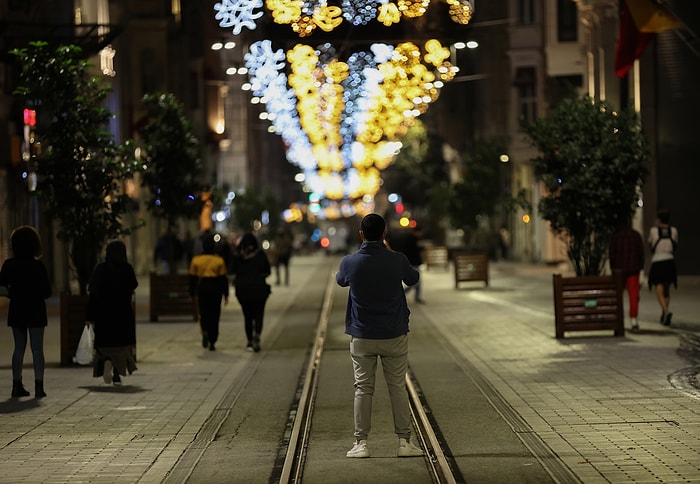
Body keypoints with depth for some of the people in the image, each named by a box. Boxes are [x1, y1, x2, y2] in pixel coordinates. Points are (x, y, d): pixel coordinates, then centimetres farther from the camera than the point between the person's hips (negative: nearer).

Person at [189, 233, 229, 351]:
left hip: (201, 287, 1)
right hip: (215, 288, -1)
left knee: (203, 313, 14)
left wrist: (192, 293, 12)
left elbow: (193, 278, 3)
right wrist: (226, 295, 4)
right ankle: (212, 342, 6)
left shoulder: (196, 260, -1)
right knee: (214, 315, 7)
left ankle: (205, 332, -15)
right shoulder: (219, 260, -5)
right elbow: (223, 278, -2)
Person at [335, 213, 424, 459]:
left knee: (363, 389, 6)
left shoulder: (350, 262, -9)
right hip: (394, 336, 0)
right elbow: (413, 278, 12)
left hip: (362, 337, 0)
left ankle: (361, 443, 4)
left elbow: (341, 281, 15)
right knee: (398, 387, 8)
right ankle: (404, 441, 8)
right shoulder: (397, 260, -10)